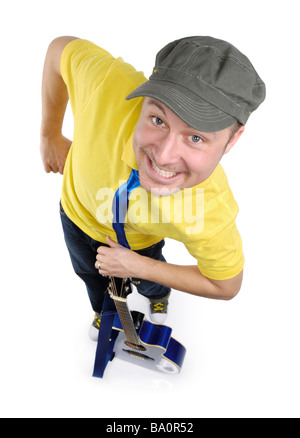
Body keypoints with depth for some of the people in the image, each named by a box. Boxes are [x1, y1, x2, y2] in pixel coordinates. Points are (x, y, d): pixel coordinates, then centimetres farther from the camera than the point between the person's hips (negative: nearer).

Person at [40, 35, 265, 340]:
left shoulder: (209, 213, -45)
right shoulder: (109, 85, -47)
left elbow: (226, 286, -23)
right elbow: (61, 48, -22)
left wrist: (137, 266, -25)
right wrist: (51, 136, -13)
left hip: (139, 241, -1)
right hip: (77, 212, 2)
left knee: (146, 282, 33)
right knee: (90, 273, 33)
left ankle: (159, 296, 72)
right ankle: (105, 308, 70)